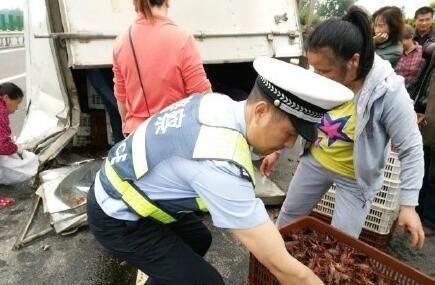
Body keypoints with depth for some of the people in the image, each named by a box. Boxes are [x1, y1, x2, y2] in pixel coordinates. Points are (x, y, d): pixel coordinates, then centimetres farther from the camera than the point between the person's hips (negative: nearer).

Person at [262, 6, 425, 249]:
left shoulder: (389, 92, -30)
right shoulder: (319, 78, -19)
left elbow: (411, 150, -19)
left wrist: (408, 204, -20)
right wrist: (276, 149, 5)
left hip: (355, 178, -4)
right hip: (315, 160, 5)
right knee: (290, 213, 23)